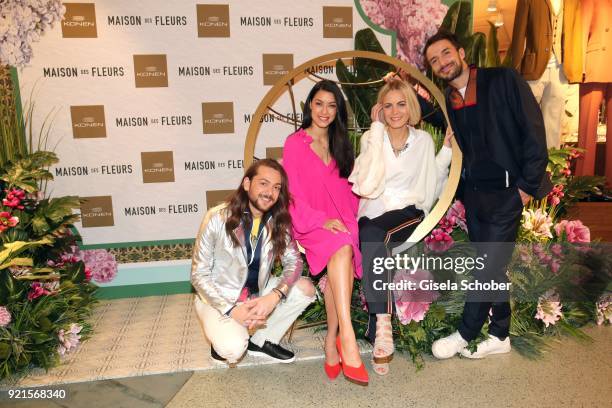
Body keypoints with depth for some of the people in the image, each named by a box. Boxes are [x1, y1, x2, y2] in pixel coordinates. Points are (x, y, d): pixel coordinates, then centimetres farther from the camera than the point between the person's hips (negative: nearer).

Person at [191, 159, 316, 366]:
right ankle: (222, 338, 8)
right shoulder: (217, 218, -19)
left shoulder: (278, 222, -7)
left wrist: (274, 297, -27)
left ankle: (261, 341, 2)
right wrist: (232, 310, -25)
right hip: (219, 298, -4)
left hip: (259, 293, 5)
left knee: (305, 288, -16)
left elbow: (293, 261, -8)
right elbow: (199, 276, -14)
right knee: (233, 349, -30)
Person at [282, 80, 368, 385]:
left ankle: (332, 341, -22)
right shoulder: (295, 143, 3)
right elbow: (293, 193, -4)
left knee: (345, 251, -29)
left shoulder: (340, 145, 19)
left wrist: (352, 218, 2)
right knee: (342, 247, -35)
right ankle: (347, 337, -40)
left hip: (341, 221, 4)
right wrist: (322, 220, -16)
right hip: (310, 223, -4)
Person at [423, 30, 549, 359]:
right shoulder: (448, 101, 10)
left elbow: (533, 129, -9)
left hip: (506, 191, -6)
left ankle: (465, 334, 12)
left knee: (489, 265, -3)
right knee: (490, 266, 12)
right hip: (473, 192, 6)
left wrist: (527, 184, -12)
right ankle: (499, 336, 24)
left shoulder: (503, 80, -6)